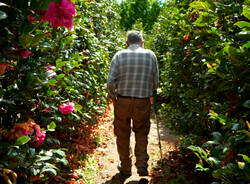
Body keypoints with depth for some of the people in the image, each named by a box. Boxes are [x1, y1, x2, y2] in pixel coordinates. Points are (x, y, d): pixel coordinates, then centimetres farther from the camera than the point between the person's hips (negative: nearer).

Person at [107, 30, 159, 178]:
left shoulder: (119, 55, -2)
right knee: (141, 134, 19)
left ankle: (125, 168, 26)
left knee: (123, 135, 15)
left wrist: (112, 95, 9)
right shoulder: (150, 55, 0)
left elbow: (111, 81, -9)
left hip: (122, 101, 0)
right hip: (143, 102, 0)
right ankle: (142, 165, 10)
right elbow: (156, 82, 1)